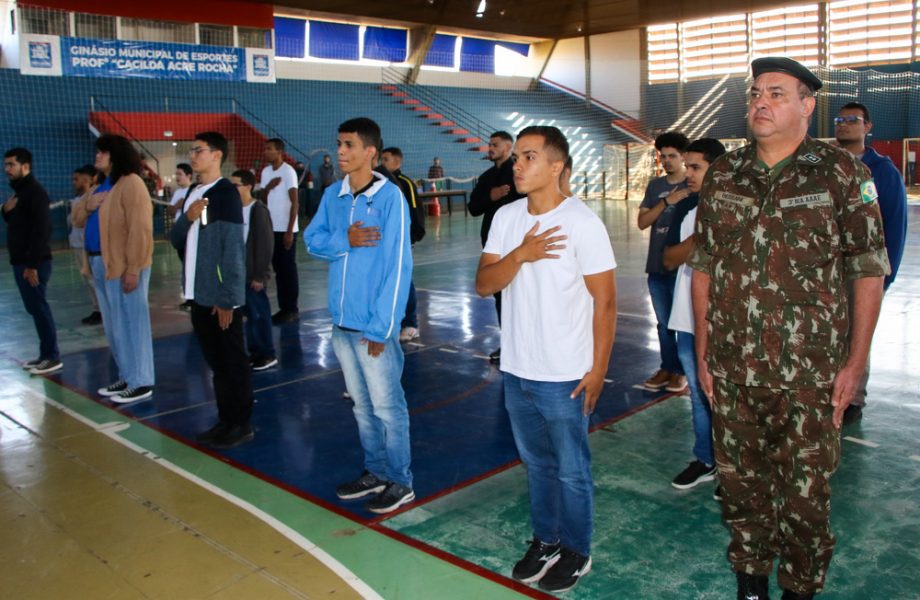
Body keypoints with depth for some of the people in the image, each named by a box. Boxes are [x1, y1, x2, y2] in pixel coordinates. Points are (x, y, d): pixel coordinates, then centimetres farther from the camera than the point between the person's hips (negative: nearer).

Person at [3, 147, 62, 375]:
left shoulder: (35, 192, -13)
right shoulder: (18, 191, 16)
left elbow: (41, 231, -20)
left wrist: (33, 264, -23)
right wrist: (7, 211, 1)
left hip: (34, 262, -9)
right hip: (20, 261, 9)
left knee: (39, 308, -6)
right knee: (34, 308, 11)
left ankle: (53, 357, 0)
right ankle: (45, 354, 17)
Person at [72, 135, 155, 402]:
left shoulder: (131, 184, -13)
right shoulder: (101, 186, 18)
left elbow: (139, 230, -21)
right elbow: (78, 219, 22)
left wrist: (133, 269, -24)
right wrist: (87, 205, -2)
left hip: (123, 266, -10)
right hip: (101, 264, 10)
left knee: (130, 323, -4)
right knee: (114, 325, 15)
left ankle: (141, 382, 3)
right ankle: (127, 377, 25)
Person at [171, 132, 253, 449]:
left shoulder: (226, 193, -11)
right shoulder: (194, 193, 13)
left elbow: (233, 248, -16)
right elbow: (176, 239, 14)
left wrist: (228, 298, -19)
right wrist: (187, 218, -7)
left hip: (222, 296, -8)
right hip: (199, 294, 8)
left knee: (233, 362, 2)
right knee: (215, 362, 14)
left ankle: (241, 425, 12)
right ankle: (225, 421, 25)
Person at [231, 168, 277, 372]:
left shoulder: (259, 211, -12)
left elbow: (265, 245, -14)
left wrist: (259, 275, -15)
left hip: (253, 274, -6)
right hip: (238, 272, 6)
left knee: (259, 314, 1)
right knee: (249, 314, 13)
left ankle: (268, 355, 11)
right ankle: (254, 352, 22)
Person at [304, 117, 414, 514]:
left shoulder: (389, 197, -13)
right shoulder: (333, 195, 6)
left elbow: (397, 266, -15)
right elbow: (312, 240, 8)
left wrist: (381, 327, -17)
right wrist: (345, 240, -14)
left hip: (374, 325, -6)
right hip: (342, 322, 7)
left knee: (386, 406, 5)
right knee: (361, 405, 18)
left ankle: (400, 482, 20)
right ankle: (375, 472, 33)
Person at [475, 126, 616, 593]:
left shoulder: (582, 222, -14)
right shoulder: (505, 217, 2)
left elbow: (604, 300, -11)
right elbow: (483, 285, -2)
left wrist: (597, 369, -11)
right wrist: (520, 255, -20)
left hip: (564, 377, -5)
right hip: (516, 371, 5)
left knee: (571, 471, 11)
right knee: (537, 464, 21)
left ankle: (575, 551, 30)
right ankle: (545, 539, 39)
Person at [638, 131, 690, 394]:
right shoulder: (655, 186, 10)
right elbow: (642, 222, 1)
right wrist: (667, 201, -12)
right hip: (656, 266, 4)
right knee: (663, 323, 12)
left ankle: (681, 371, 14)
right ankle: (667, 368, 22)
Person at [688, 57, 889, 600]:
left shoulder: (842, 173, -3)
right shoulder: (723, 175, 6)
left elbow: (869, 270, -2)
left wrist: (855, 364, -5)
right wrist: (703, 353, 7)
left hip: (811, 374, -3)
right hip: (732, 371, 3)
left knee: (806, 493, 7)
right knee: (741, 481, 14)